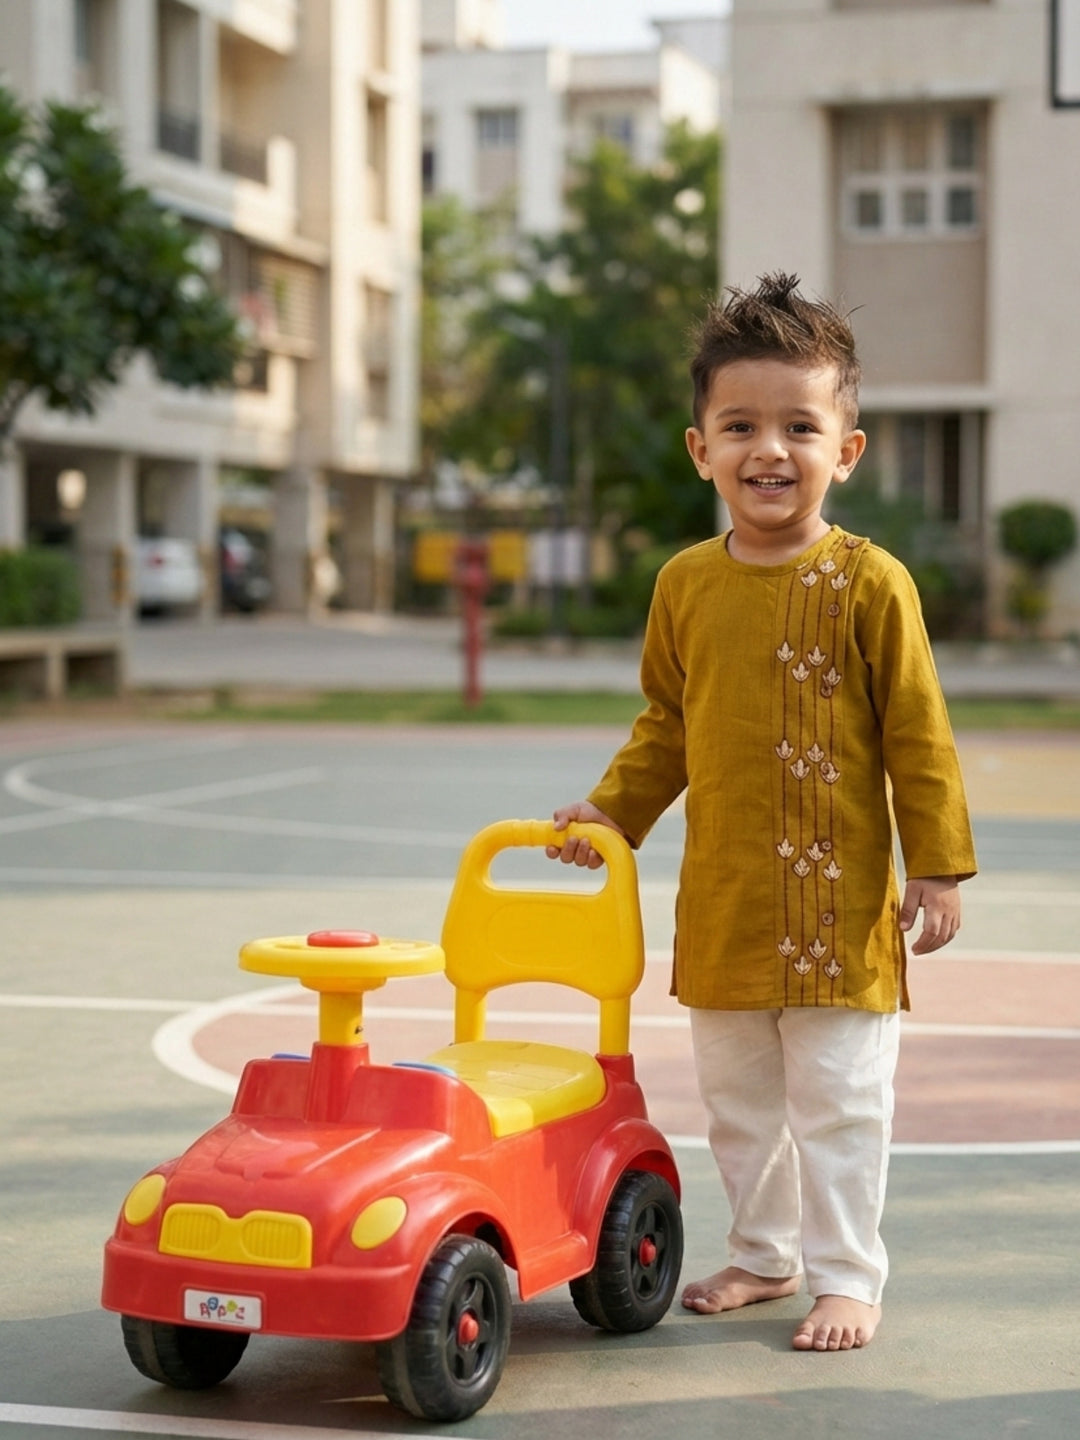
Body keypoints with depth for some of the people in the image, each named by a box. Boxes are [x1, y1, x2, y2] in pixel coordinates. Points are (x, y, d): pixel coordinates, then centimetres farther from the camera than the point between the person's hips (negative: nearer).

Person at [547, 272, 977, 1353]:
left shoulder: (868, 585, -10)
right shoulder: (684, 585, 3)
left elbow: (918, 736, -7)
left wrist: (937, 868, -8)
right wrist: (613, 810, 6)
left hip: (838, 899, -5)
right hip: (721, 902, 5)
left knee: (838, 1102, 3)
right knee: (736, 1099, 17)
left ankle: (847, 1277, 16)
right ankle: (764, 1252, 34)